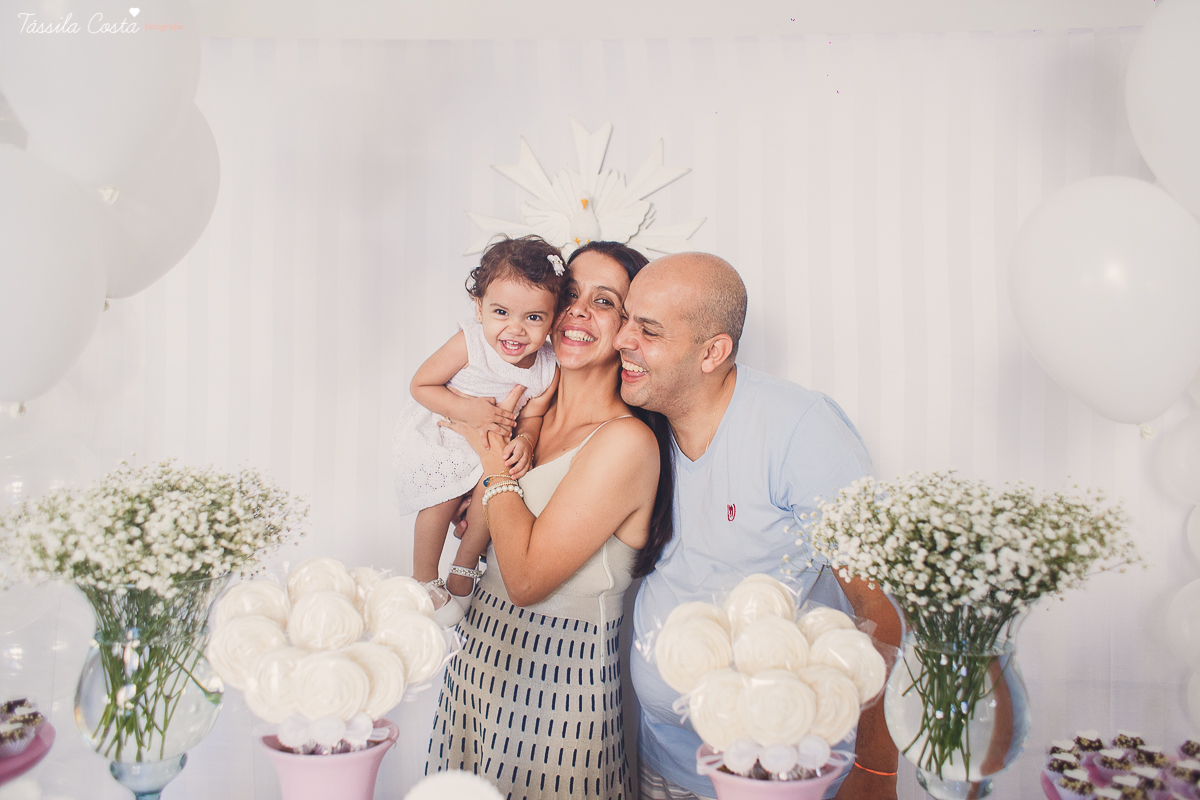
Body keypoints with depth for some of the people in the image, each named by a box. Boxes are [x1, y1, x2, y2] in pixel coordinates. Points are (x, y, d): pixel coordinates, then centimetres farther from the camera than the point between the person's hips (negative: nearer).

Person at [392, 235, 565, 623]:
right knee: (443, 502, -11)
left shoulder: (548, 369, -19)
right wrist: (466, 408, -32)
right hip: (435, 437, -3)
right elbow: (420, 385, -20)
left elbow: (532, 415, -6)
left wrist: (525, 440, -28)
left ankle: (464, 567, 19)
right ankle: (425, 580, 16)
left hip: (489, 446, 4)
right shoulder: (468, 345, -31)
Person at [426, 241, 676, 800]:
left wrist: (493, 457, -12)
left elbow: (526, 577, -21)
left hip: (558, 686, -7)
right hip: (479, 656, 7)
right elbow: (473, 529, 9)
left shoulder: (627, 441, -20)